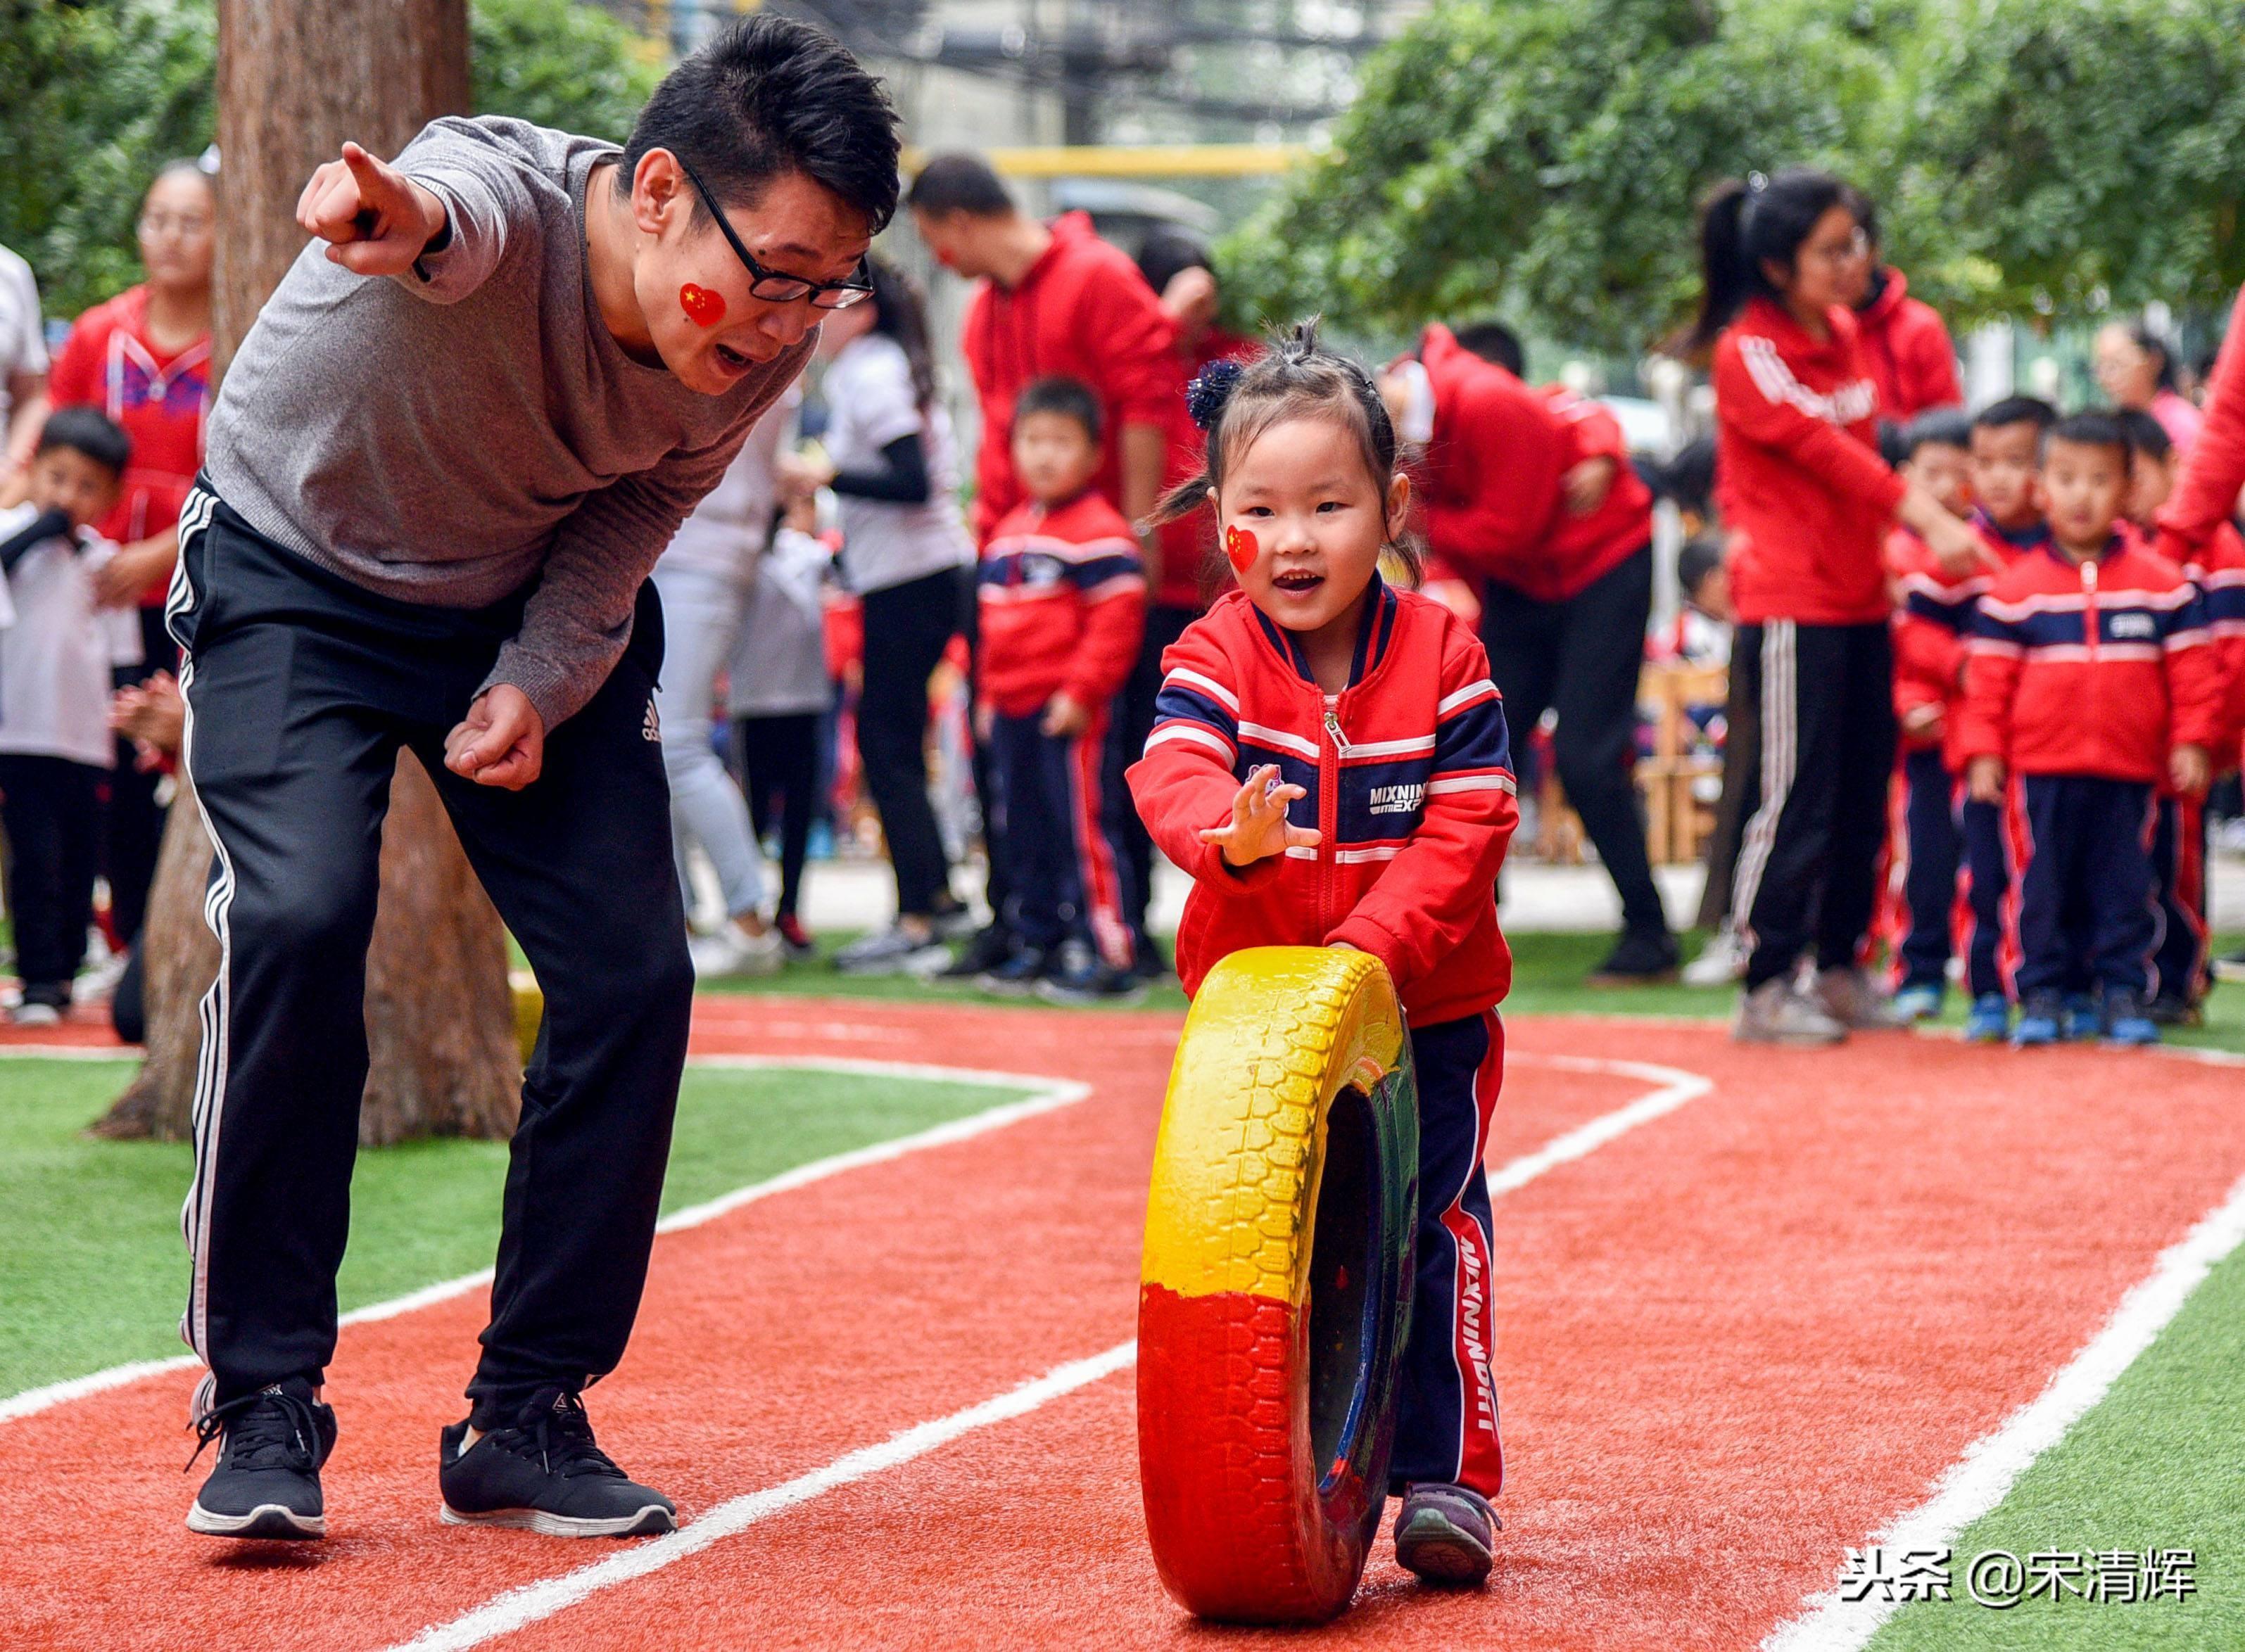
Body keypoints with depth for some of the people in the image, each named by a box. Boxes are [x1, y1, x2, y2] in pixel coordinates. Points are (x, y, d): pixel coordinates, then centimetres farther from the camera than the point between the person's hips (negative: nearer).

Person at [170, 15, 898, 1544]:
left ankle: (527, 1420, 7)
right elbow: (455, 213, -62)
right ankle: (265, 1407, -12)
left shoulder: (760, 350, -19)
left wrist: (537, 685, -22)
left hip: (537, 614, 5)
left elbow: (618, 538, -5)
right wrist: (404, 223, -85)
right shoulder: (506, 205, -36)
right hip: (297, 576, -4)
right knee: (299, 917, -25)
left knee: (634, 969, -8)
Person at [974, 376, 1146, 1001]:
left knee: (1083, 828, -8)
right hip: (1012, 711, 9)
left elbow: (1116, 619, -16)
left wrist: (1080, 692, -19)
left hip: (1068, 713, -8)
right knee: (1024, 832, 12)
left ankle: (1109, 955, -7)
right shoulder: (1007, 533, 17)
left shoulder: (1099, 533, -10)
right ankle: (1038, 945, 21)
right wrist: (987, 695, 20)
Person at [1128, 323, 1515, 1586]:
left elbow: (1465, 829, -13)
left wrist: (1368, 949, -26)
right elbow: (1172, 770, -26)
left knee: (1434, 1234, -3)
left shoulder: (1443, 656, -9)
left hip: (1426, 1009, -1)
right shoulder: (1218, 657, -8)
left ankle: (1447, 1477, 4)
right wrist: (1231, 835, -50)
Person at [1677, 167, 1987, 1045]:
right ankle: (1765, 987, -1)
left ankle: (1840, 969, 19)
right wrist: (1928, 520, -28)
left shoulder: (1845, 334, 12)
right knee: (1796, 798, -6)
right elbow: (1821, 450, -20)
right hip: (1788, 602, -7)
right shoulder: (1747, 354, -11)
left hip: (1860, 599, 7)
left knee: (1862, 796, 9)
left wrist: (1910, 535, 8)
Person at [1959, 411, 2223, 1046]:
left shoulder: (2161, 584, 2)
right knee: (2045, 883, 4)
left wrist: (2191, 740, -1)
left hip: (2130, 770, 0)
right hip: (2044, 769, 0)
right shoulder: (2015, 589, 0)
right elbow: (1988, 678, 1)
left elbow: (2191, 669, 4)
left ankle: (2124, 992, 12)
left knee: (2125, 885, 4)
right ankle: (2041, 994, 12)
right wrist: (1983, 751, -3)